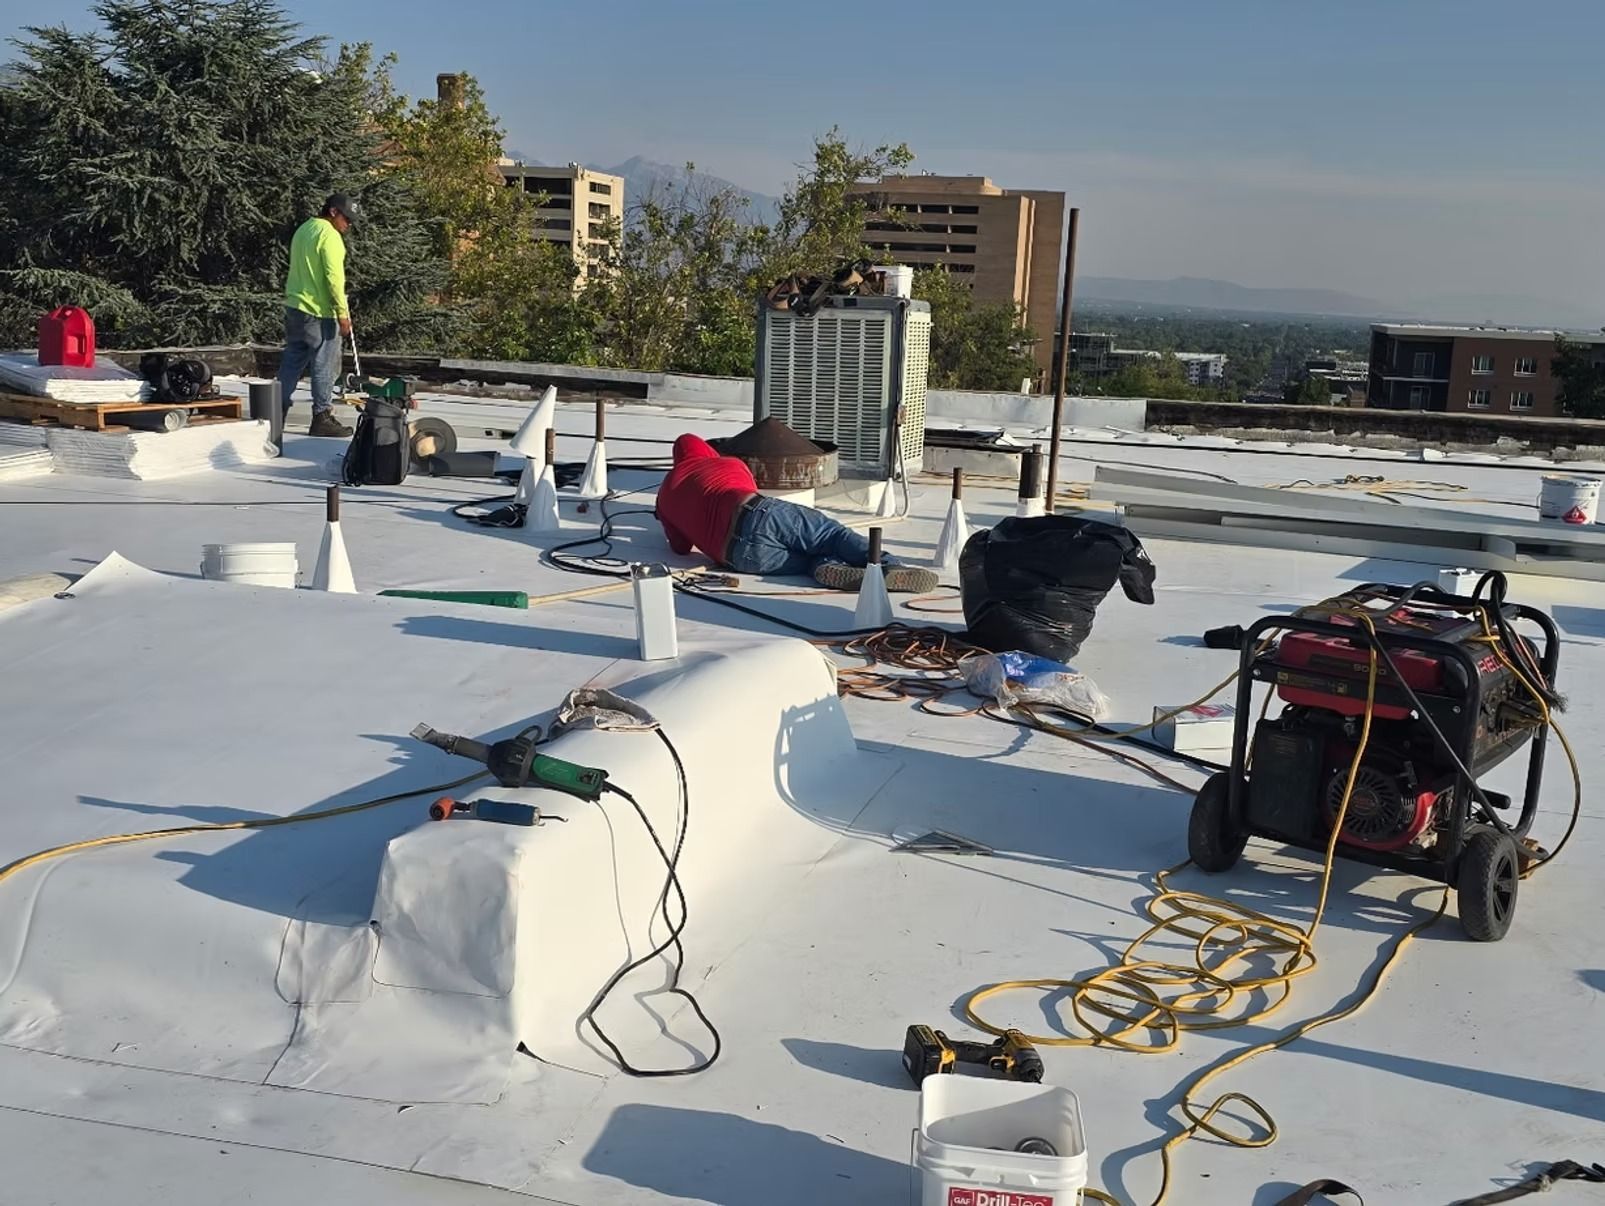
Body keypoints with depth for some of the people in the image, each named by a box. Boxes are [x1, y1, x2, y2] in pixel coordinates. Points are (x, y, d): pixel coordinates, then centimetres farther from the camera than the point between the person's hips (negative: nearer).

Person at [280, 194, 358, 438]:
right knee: (324, 365, -2)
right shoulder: (329, 235, -13)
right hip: (318, 312, -9)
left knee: (291, 363, 12)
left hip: (294, 308, 9)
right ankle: (322, 418, 2)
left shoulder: (303, 230, 18)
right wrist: (343, 313, -17)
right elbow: (334, 278, -19)